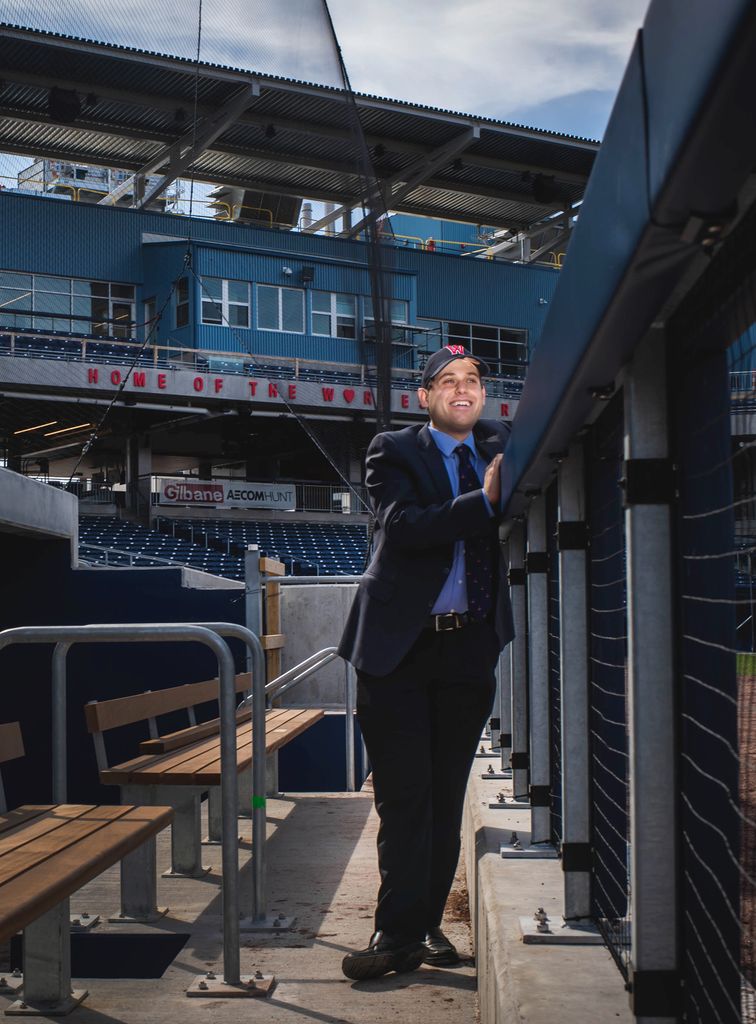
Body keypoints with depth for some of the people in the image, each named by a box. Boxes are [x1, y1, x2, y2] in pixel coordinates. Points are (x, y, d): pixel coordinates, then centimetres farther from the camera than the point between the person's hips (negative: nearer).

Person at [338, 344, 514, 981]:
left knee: (447, 795, 10)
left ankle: (424, 925, 20)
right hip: (399, 643, -4)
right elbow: (403, 526, -18)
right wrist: (484, 500, -26)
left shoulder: (501, 444, 12)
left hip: (471, 645, 4)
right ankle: (400, 934, 7)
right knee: (404, 796, -1)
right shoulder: (394, 452, -2)